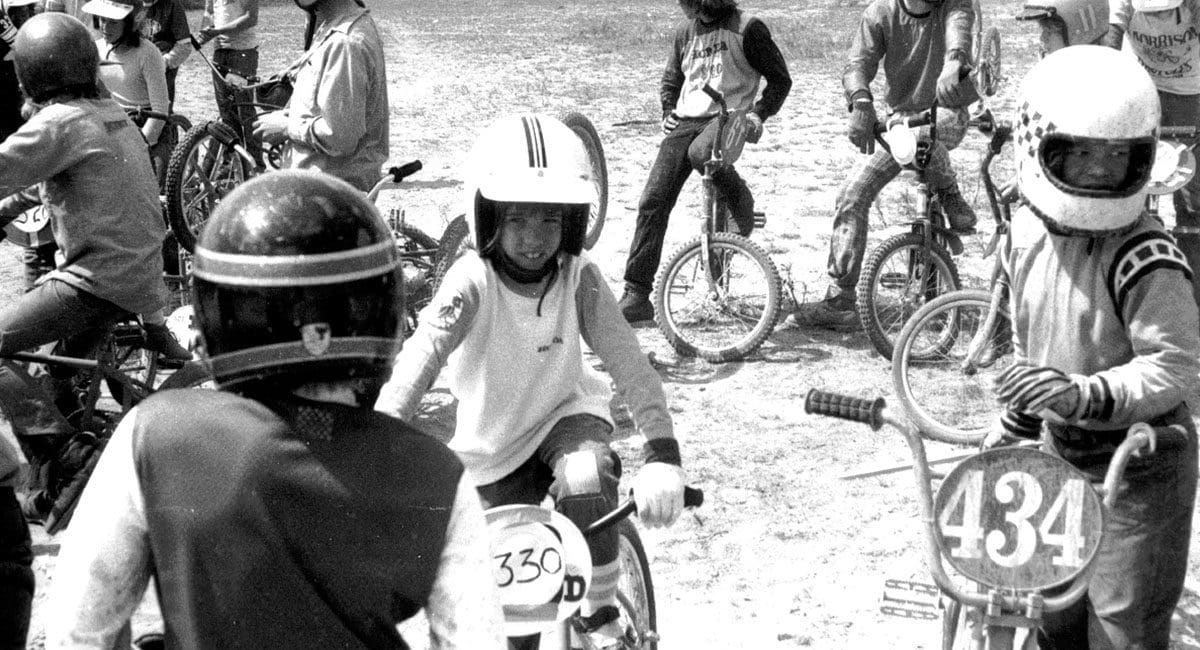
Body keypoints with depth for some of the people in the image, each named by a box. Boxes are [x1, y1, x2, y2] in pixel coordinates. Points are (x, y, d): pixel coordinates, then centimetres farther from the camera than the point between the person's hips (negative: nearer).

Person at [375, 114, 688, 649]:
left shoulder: (579, 278, -20)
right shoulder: (473, 281, -26)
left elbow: (628, 362, -27)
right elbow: (423, 351, -40)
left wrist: (662, 454, -40)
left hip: (565, 415, 0)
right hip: (491, 450, 0)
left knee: (586, 482, -33)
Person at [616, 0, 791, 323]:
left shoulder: (747, 28, -2)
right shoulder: (685, 30, 14)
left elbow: (780, 79, 2)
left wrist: (758, 113, -12)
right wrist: (669, 112, 9)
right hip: (685, 122, 5)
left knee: (700, 152, -41)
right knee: (653, 201, -11)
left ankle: (739, 197, -6)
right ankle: (636, 296, -9)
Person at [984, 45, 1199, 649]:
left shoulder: (1146, 260, -24)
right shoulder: (1031, 231, -1)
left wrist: (1083, 394, -41)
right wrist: (1008, 433, 19)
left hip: (1138, 469, -7)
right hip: (1062, 456, 7)